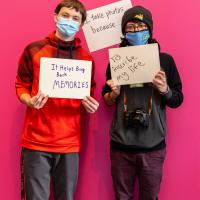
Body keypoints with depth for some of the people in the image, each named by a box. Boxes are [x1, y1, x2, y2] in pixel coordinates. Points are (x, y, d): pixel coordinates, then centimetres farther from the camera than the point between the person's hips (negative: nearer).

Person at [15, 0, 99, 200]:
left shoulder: (86, 58, 9)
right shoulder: (34, 50, 3)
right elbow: (21, 85, 7)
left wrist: (90, 105, -5)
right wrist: (30, 101, -14)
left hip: (70, 142, 2)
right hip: (36, 140, -2)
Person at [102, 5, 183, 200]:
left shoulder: (164, 60, 1)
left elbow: (177, 100, 4)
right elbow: (107, 101, 12)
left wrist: (164, 90, -16)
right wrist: (114, 93, -9)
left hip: (153, 146, -1)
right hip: (121, 145, 1)